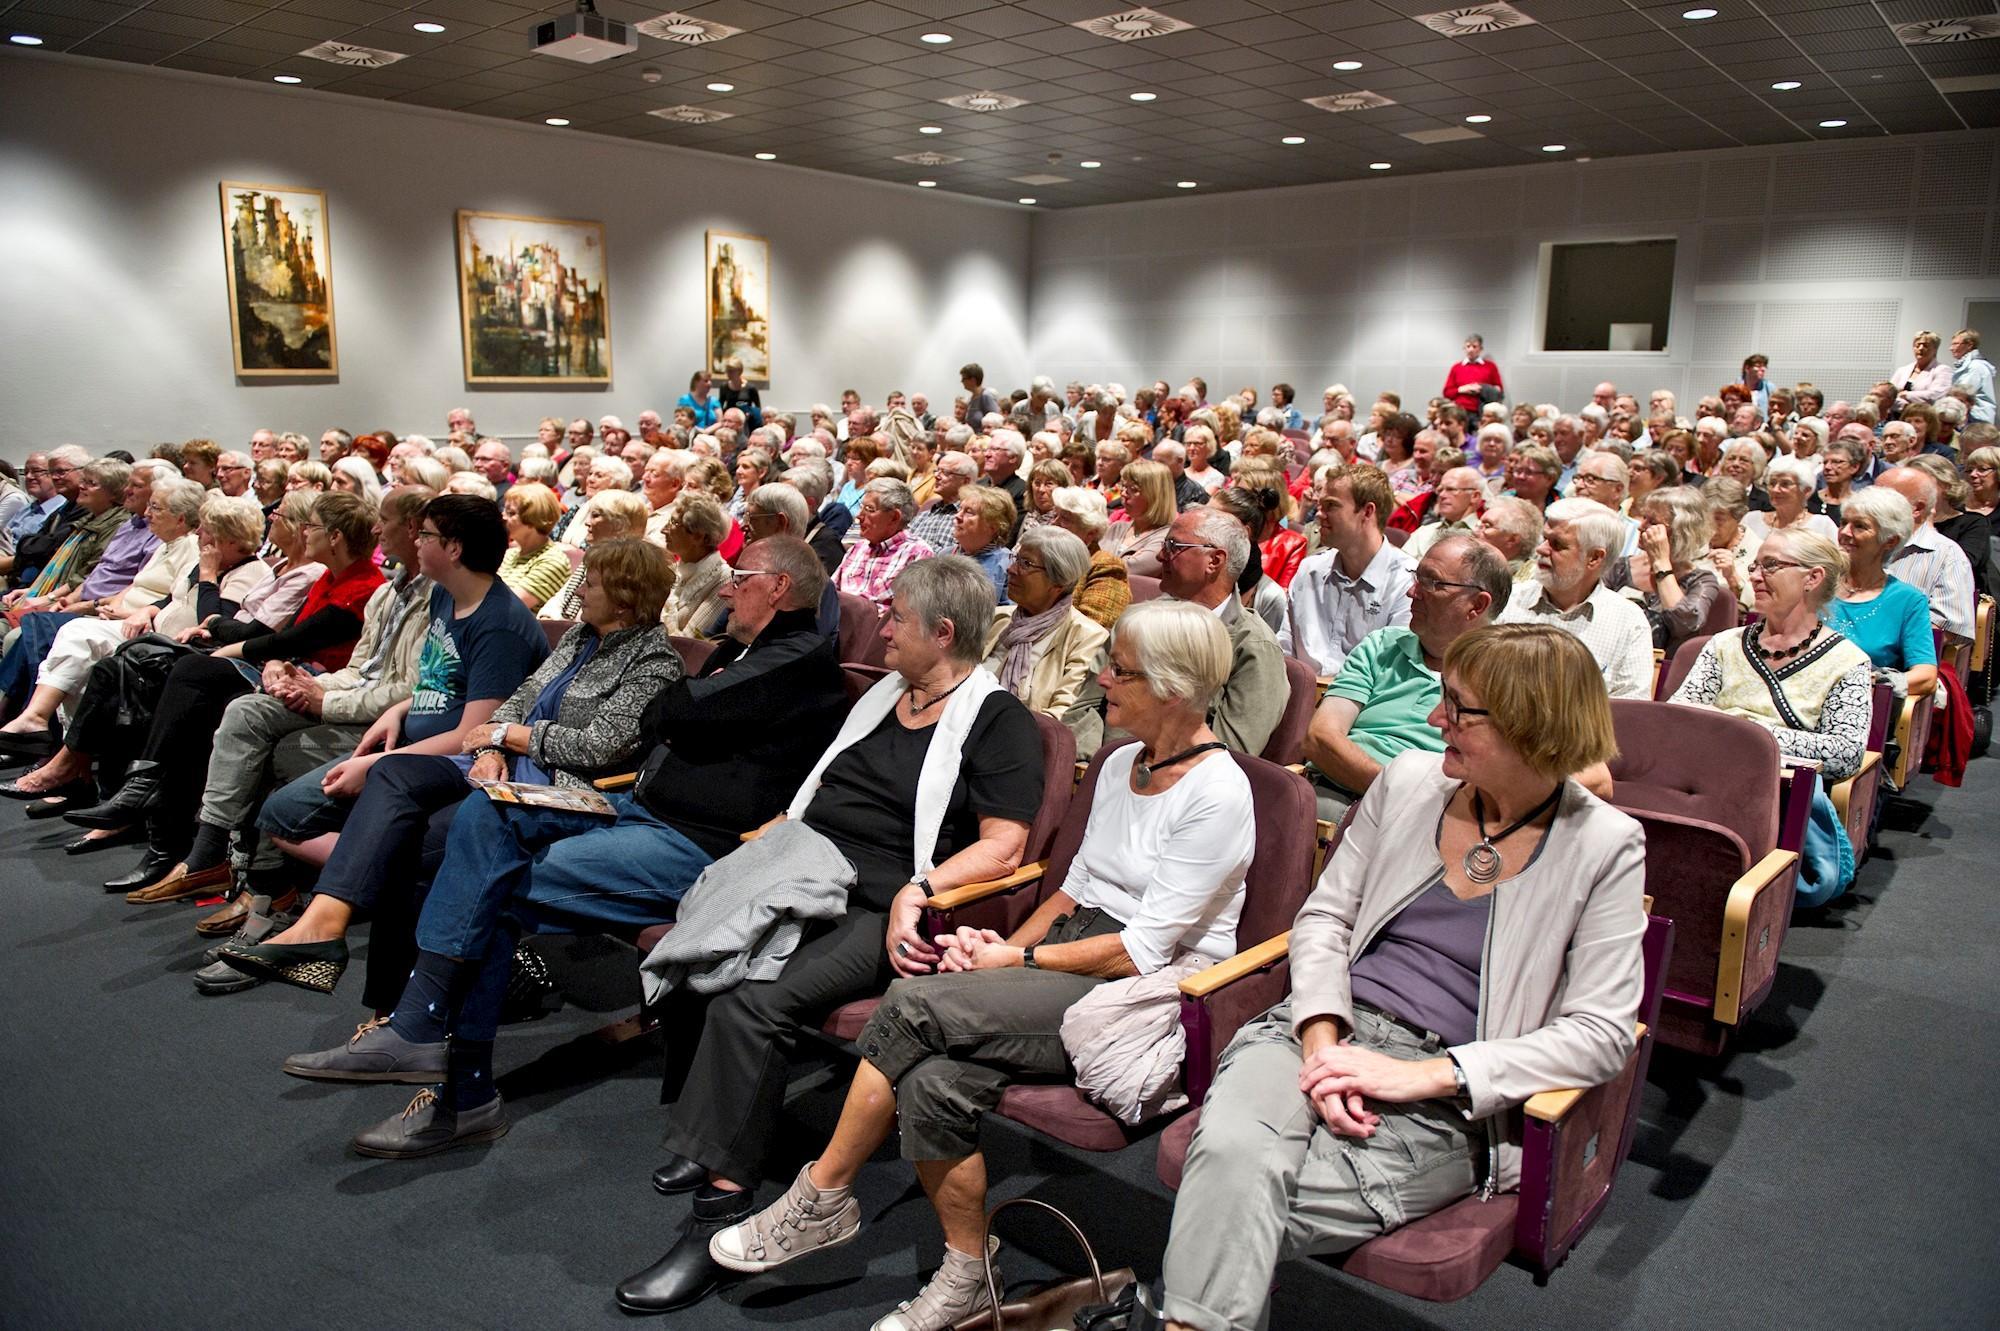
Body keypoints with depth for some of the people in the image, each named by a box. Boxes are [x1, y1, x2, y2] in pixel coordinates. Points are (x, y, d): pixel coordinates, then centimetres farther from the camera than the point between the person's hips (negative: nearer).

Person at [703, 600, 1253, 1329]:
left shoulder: (1217, 793, -14)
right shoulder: (1122, 763, 12)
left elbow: (1144, 950, -17)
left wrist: (1020, 960, -11)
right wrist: (1004, 944, 1)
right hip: (1073, 955, 7)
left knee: (913, 1005, -22)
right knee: (935, 1081, -21)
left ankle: (822, 1198, -1)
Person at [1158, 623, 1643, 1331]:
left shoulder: (1604, 846, -1)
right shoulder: (1409, 780, 9)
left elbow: (1599, 1033, -6)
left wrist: (1424, 1074, -15)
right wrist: (1322, 1038, -8)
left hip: (1444, 1100, -3)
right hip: (1326, 1032, 3)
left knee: (1235, 1213, -27)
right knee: (1233, 1152, -31)